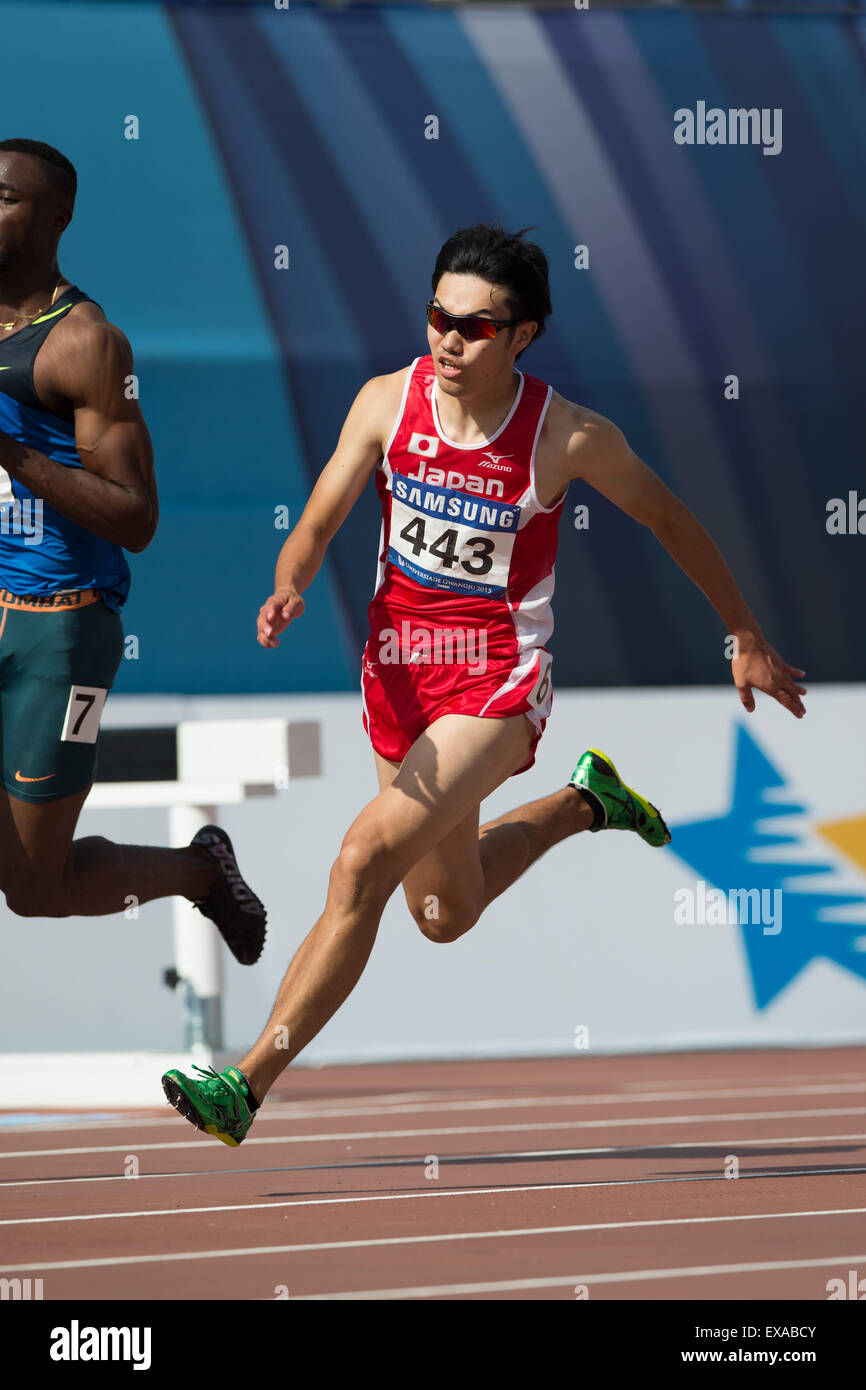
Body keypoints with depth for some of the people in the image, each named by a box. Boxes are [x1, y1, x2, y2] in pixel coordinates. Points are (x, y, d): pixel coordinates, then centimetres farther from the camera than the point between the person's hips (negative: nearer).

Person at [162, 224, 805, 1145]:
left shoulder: (570, 438, -15)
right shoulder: (388, 402, -9)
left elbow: (670, 522, 2)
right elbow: (318, 524, -7)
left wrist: (748, 639, 12)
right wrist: (288, 588, -31)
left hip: (497, 684, -5)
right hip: (397, 671, 5)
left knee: (365, 858, -24)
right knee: (447, 915, 21)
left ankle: (247, 1085, -22)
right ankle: (584, 804, 49)